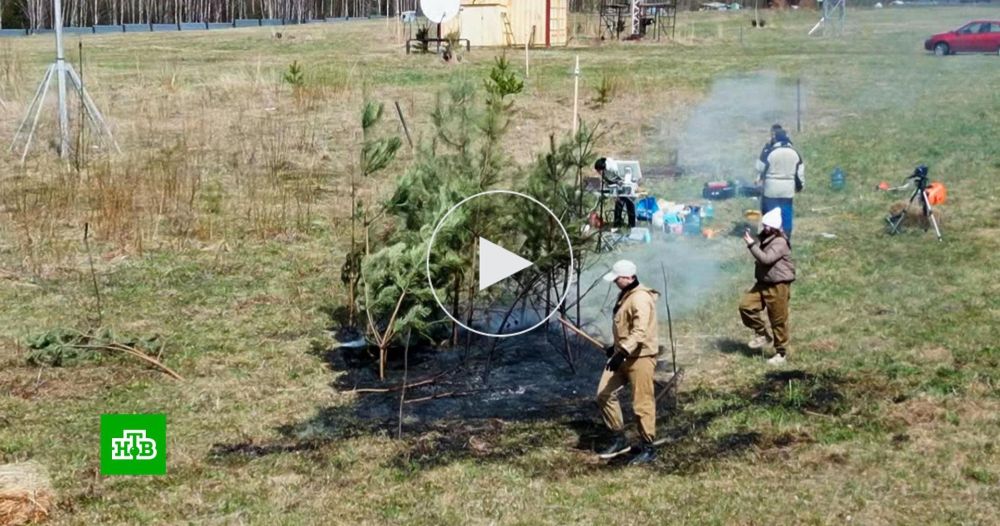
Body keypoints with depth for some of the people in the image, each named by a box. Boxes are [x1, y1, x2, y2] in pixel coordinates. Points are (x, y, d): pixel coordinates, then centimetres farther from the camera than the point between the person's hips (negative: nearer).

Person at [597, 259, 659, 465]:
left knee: (642, 403, -3)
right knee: (604, 394, 8)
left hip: (640, 356, -10)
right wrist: (616, 347, 30)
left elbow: (640, 332, -30)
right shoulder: (625, 295, 12)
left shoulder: (640, 298, -20)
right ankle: (620, 439, 19)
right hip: (623, 354, 10)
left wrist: (623, 352, -37)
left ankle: (648, 449, 9)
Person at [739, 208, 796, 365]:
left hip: (778, 286, -9)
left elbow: (765, 259, -29)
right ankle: (762, 335, 13)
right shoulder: (764, 238, 10)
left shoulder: (780, 242, -18)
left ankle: (781, 353, 13)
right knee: (746, 305, -5)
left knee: (778, 321, 0)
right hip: (763, 283, 9)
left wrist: (751, 244, -24)